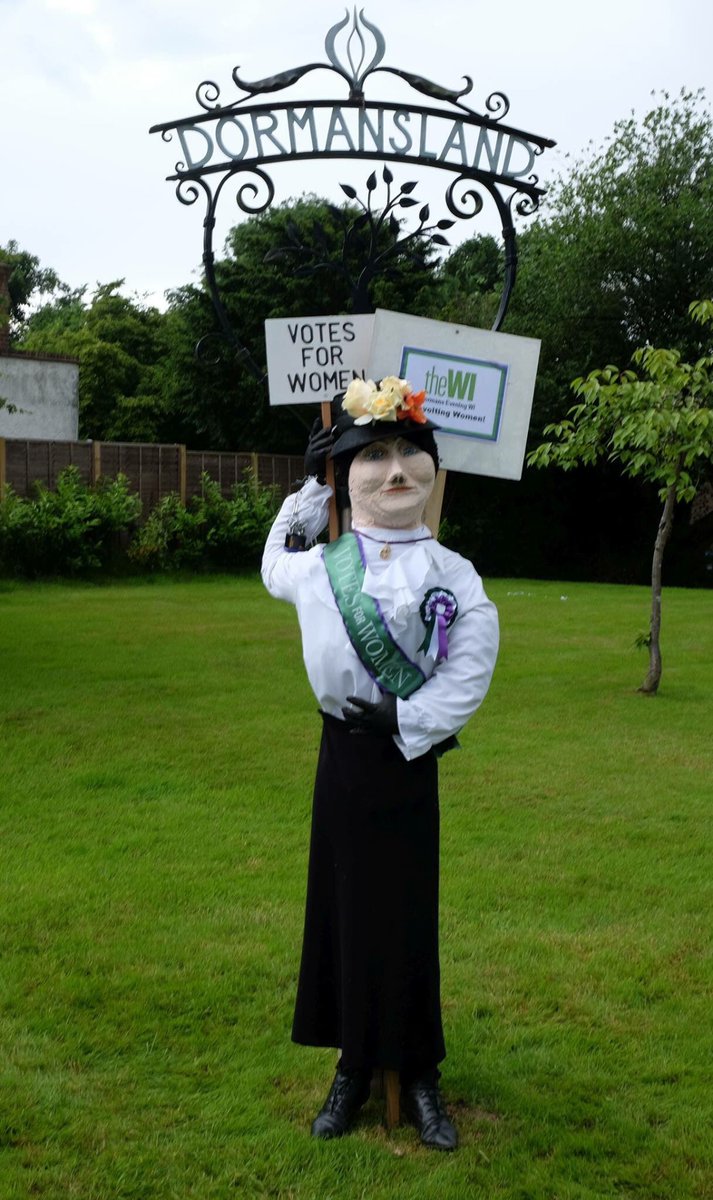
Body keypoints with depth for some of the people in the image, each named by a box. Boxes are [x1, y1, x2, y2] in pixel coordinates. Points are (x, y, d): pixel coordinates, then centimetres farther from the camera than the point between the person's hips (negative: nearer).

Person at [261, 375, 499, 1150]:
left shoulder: (451, 572, -8)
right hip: (345, 756, 1)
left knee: (409, 913, 8)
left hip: (408, 757, -1)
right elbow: (275, 565, 19)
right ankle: (353, 1066, 27)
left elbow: (472, 659, -14)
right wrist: (310, 484, 12)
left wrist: (405, 721, -17)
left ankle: (418, 1074, 25)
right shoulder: (320, 566, -3)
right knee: (344, 906, 11)